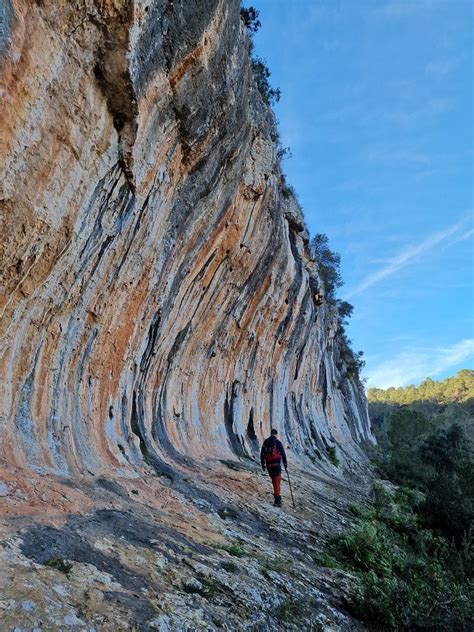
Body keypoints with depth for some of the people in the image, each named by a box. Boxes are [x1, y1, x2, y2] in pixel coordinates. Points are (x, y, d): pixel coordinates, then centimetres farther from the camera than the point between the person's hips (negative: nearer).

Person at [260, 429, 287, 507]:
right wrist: (285, 465, 3)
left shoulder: (265, 442, 8)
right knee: (277, 481, -4)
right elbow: (283, 454, -6)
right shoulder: (278, 443, -5)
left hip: (268, 465, 4)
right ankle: (278, 500, -9)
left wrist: (263, 465, 18)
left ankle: (277, 496, 25)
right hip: (276, 464, -4)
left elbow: (262, 454, 10)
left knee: (274, 480, 20)